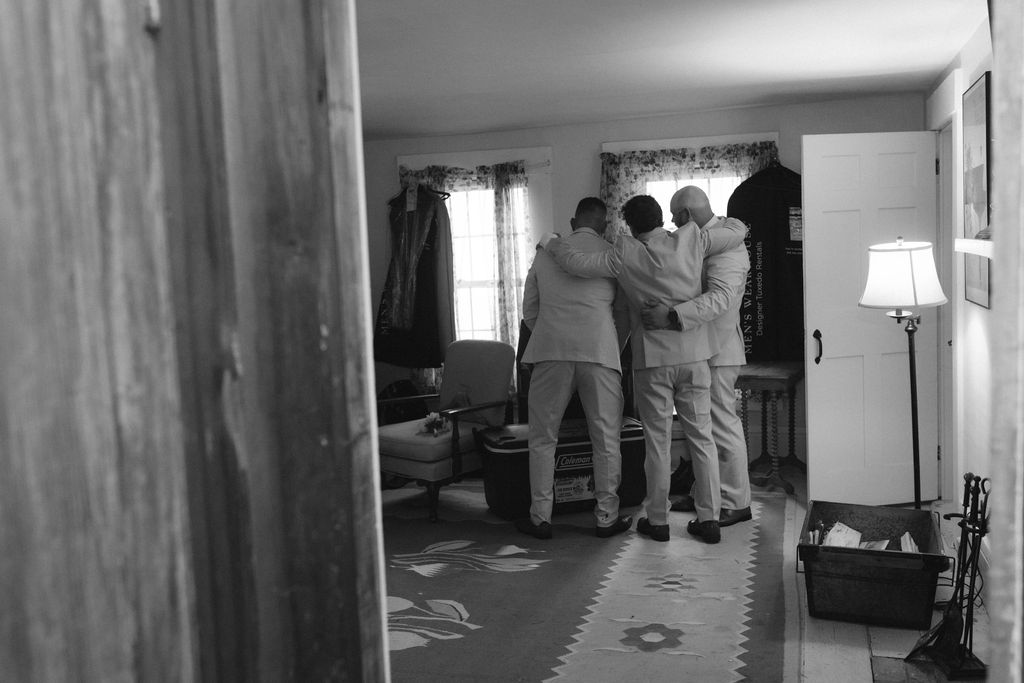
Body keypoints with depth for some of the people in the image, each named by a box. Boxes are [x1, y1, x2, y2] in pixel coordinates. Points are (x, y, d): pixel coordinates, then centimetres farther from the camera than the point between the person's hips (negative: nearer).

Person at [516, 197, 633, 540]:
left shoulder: (546, 252, 14)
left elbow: (529, 310, 16)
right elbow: (625, 314, 11)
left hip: (551, 350, 1)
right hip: (600, 351, -1)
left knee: (542, 438, 10)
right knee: (606, 440, 9)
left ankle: (540, 517, 13)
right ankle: (607, 517, 14)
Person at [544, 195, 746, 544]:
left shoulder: (624, 253, -7)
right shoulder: (690, 240, -1)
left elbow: (580, 264, -10)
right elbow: (738, 230, 9)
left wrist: (552, 243, 8)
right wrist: (714, 221, 29)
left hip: (652, 359, -2)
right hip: (694, 354, 2)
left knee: (658, 441, 6)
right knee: (701, 436, 8)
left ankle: (657, 519, 13)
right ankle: (709, 518, 10)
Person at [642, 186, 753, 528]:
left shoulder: (727, 247, -20)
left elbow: (719, 298, -33)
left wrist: (672, 316, -42)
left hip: (716, 352, -10)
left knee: (722, 426, -3)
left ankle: (735, 503, 6)